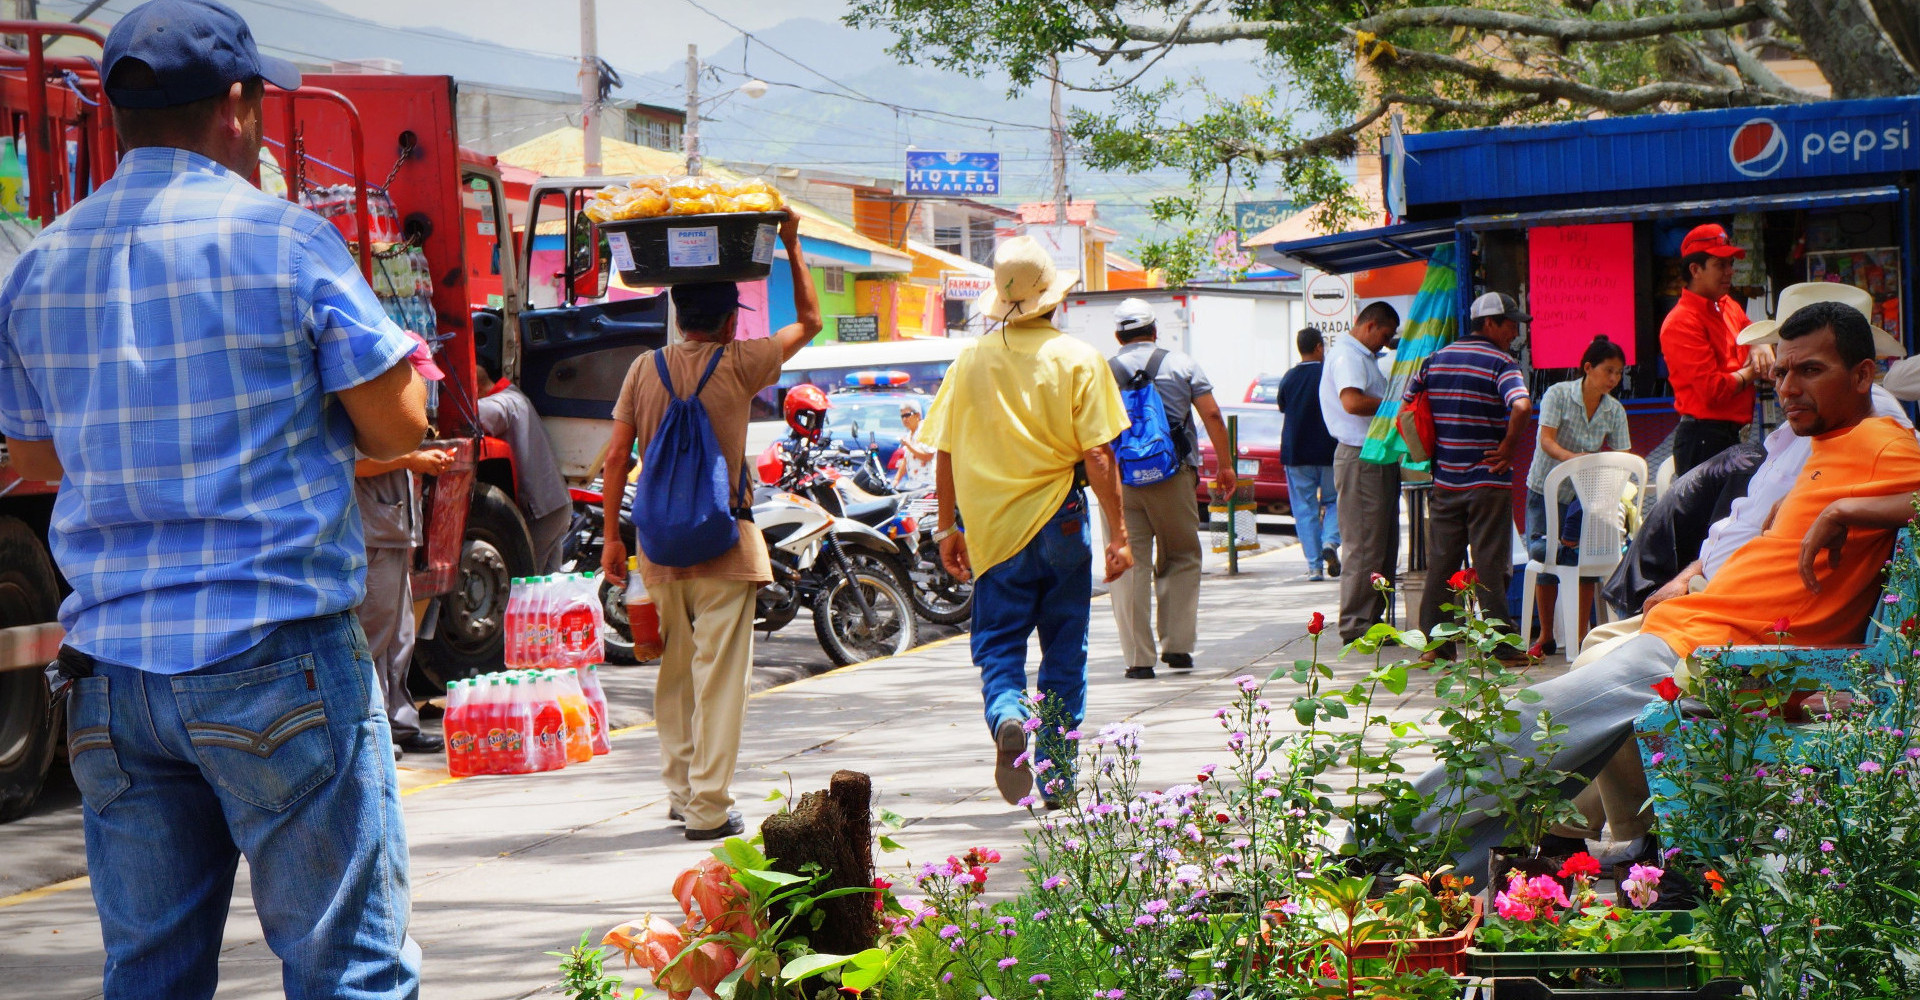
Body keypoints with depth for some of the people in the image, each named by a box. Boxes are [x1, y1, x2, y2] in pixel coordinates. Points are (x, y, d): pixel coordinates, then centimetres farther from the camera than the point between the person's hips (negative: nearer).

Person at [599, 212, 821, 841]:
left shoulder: (645, 369, 5)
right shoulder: (738, 365, -5)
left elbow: (616, 458, 3)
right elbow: (809, 320, 9)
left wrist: (613, 536, 10)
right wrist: (791, 245, 18)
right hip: (723, 547, -4)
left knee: (674, 671, 16)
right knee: (719, 673, -3)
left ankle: (680, 789, 23)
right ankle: (708, 807, -6)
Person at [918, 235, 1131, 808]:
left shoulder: (971, 361, 1)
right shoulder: (1078, 360, -6)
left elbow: (945, 454, 3)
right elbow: (1098, 455, -10)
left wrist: (948, 529, 13)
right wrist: (1118, 534, -5)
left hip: (991, 526, 1)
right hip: (1059, 522, -1)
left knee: (998, 644, 9)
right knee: (1064, 652, 11)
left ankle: (1007, 716, -22)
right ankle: (1056, 777, 14)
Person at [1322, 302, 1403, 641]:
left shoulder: (1362, 356, 22)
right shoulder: (1346, 355, -12)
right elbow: (1352, 401, -27)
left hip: (1379, 459, 11)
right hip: (1361, 457, -11)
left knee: (1384, 544, 13)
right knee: (1363, 546, -8)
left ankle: (1373, 618, 18)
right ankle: (1355, 626, -6)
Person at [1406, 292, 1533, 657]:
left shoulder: (1436, 359, 9)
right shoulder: (1501, 363, -10)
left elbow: (1406, 406, 15)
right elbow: (1521, 406, -27)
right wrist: (1509, 445, -14)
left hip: (1445, 481, 5)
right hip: (1488, 480, -5)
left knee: (1441, 562, 9)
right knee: (1490, 565, -1)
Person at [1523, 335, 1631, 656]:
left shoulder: (1615, 411, -3)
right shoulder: (1558, 395, -12)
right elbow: (1546, 440, -22)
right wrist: (1570, 456, -43)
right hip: (1546, 489, -2)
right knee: (1542, 551, -4)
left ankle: (1580, 635, -6)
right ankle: (1546, 636, 12)